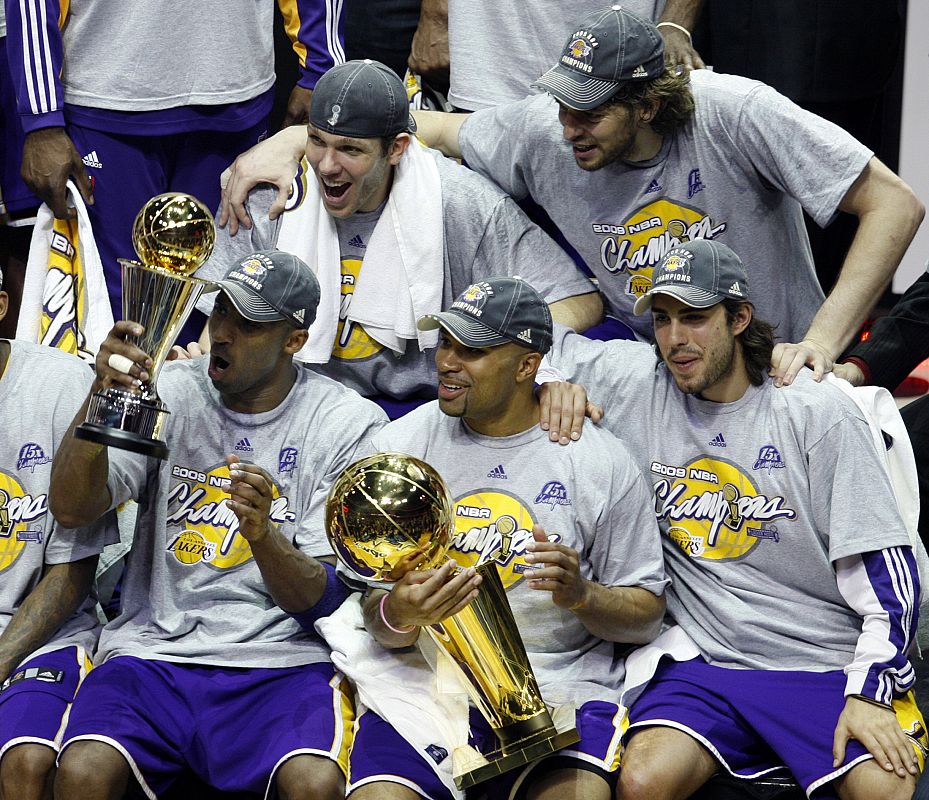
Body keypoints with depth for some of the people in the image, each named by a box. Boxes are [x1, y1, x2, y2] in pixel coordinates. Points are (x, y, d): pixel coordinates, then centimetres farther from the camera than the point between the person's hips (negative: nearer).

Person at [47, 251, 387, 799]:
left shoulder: (351, 424, 1)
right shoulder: (170, 393, 7)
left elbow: (323, 602, -2)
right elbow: (71, 508, -5)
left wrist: (261, 532, -22)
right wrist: (102, 398, -20)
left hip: (282, 662, -1)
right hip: (153, 650, 1)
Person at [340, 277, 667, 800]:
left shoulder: (603, 462, 2)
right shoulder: (401, 445, 6)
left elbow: (646, 615, 6)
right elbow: (376, 619, 5)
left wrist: (581, 594, -15)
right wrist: (395, 614, -19)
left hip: (561, 684, -1)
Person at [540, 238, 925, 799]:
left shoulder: (818, 410, -3)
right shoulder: (638, 384, 5)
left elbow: (884, 564, -4)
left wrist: (872, 690, -14)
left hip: (829, 666, -2)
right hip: (707, 664, 2)